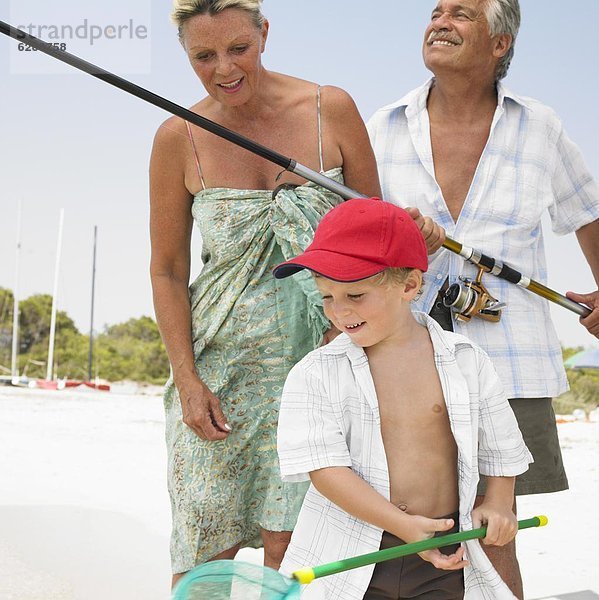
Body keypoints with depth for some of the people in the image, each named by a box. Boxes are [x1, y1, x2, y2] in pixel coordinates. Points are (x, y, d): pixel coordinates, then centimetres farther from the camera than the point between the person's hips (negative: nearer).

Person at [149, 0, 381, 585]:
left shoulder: (331, 110, -3)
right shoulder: (179, 139, -2)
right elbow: (167, 271, 4)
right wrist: (187, 380, -3)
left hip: (318, 354, 0)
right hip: (219, 364, 0)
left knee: (286, 543, -3)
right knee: (206, 547, 1)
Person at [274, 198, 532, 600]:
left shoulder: (466, 361, 1)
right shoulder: (314, 374, -5)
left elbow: (501, 445, 15)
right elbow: (324, 466, -14)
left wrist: (498, 505, 1)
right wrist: (403, 525, -19)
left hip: (443, 559, 1)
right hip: (346, 559, -1)